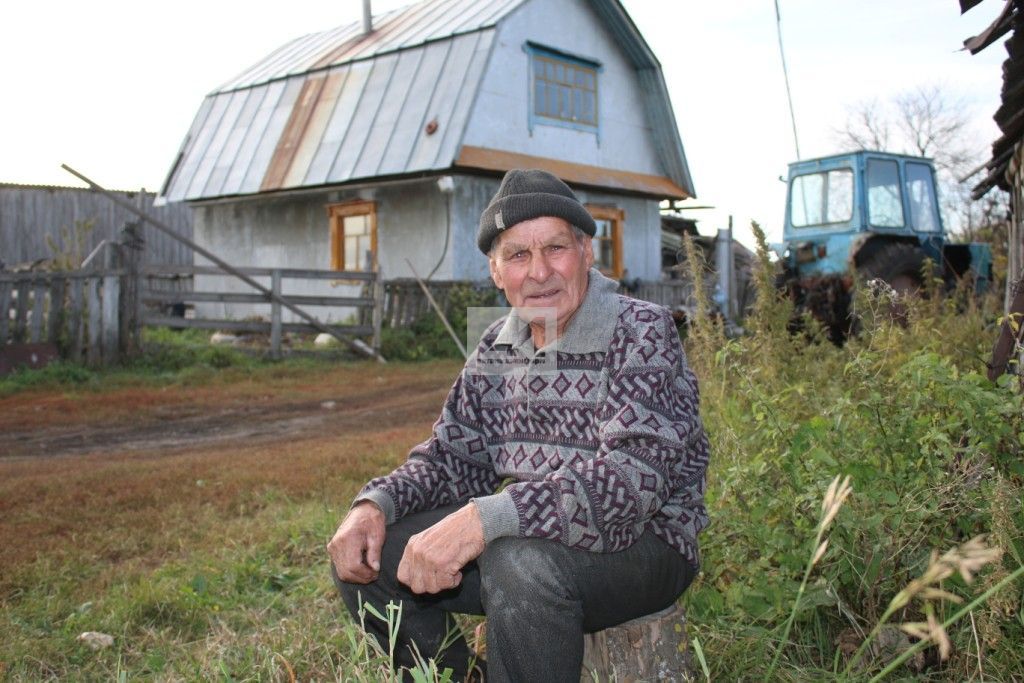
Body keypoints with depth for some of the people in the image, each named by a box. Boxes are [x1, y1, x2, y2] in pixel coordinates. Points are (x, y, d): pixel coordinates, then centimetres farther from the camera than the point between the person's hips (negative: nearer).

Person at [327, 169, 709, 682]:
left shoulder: (642, 333, -13)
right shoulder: (496, 348, 7)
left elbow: (636, 473, -27)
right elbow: (453, 456, 12)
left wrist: (485, 518, -37)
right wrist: (375, 504, -9)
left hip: (641, 542, -6)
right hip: (518, 536, 6)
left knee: (520, 562, -36)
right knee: (364, 555, -3)